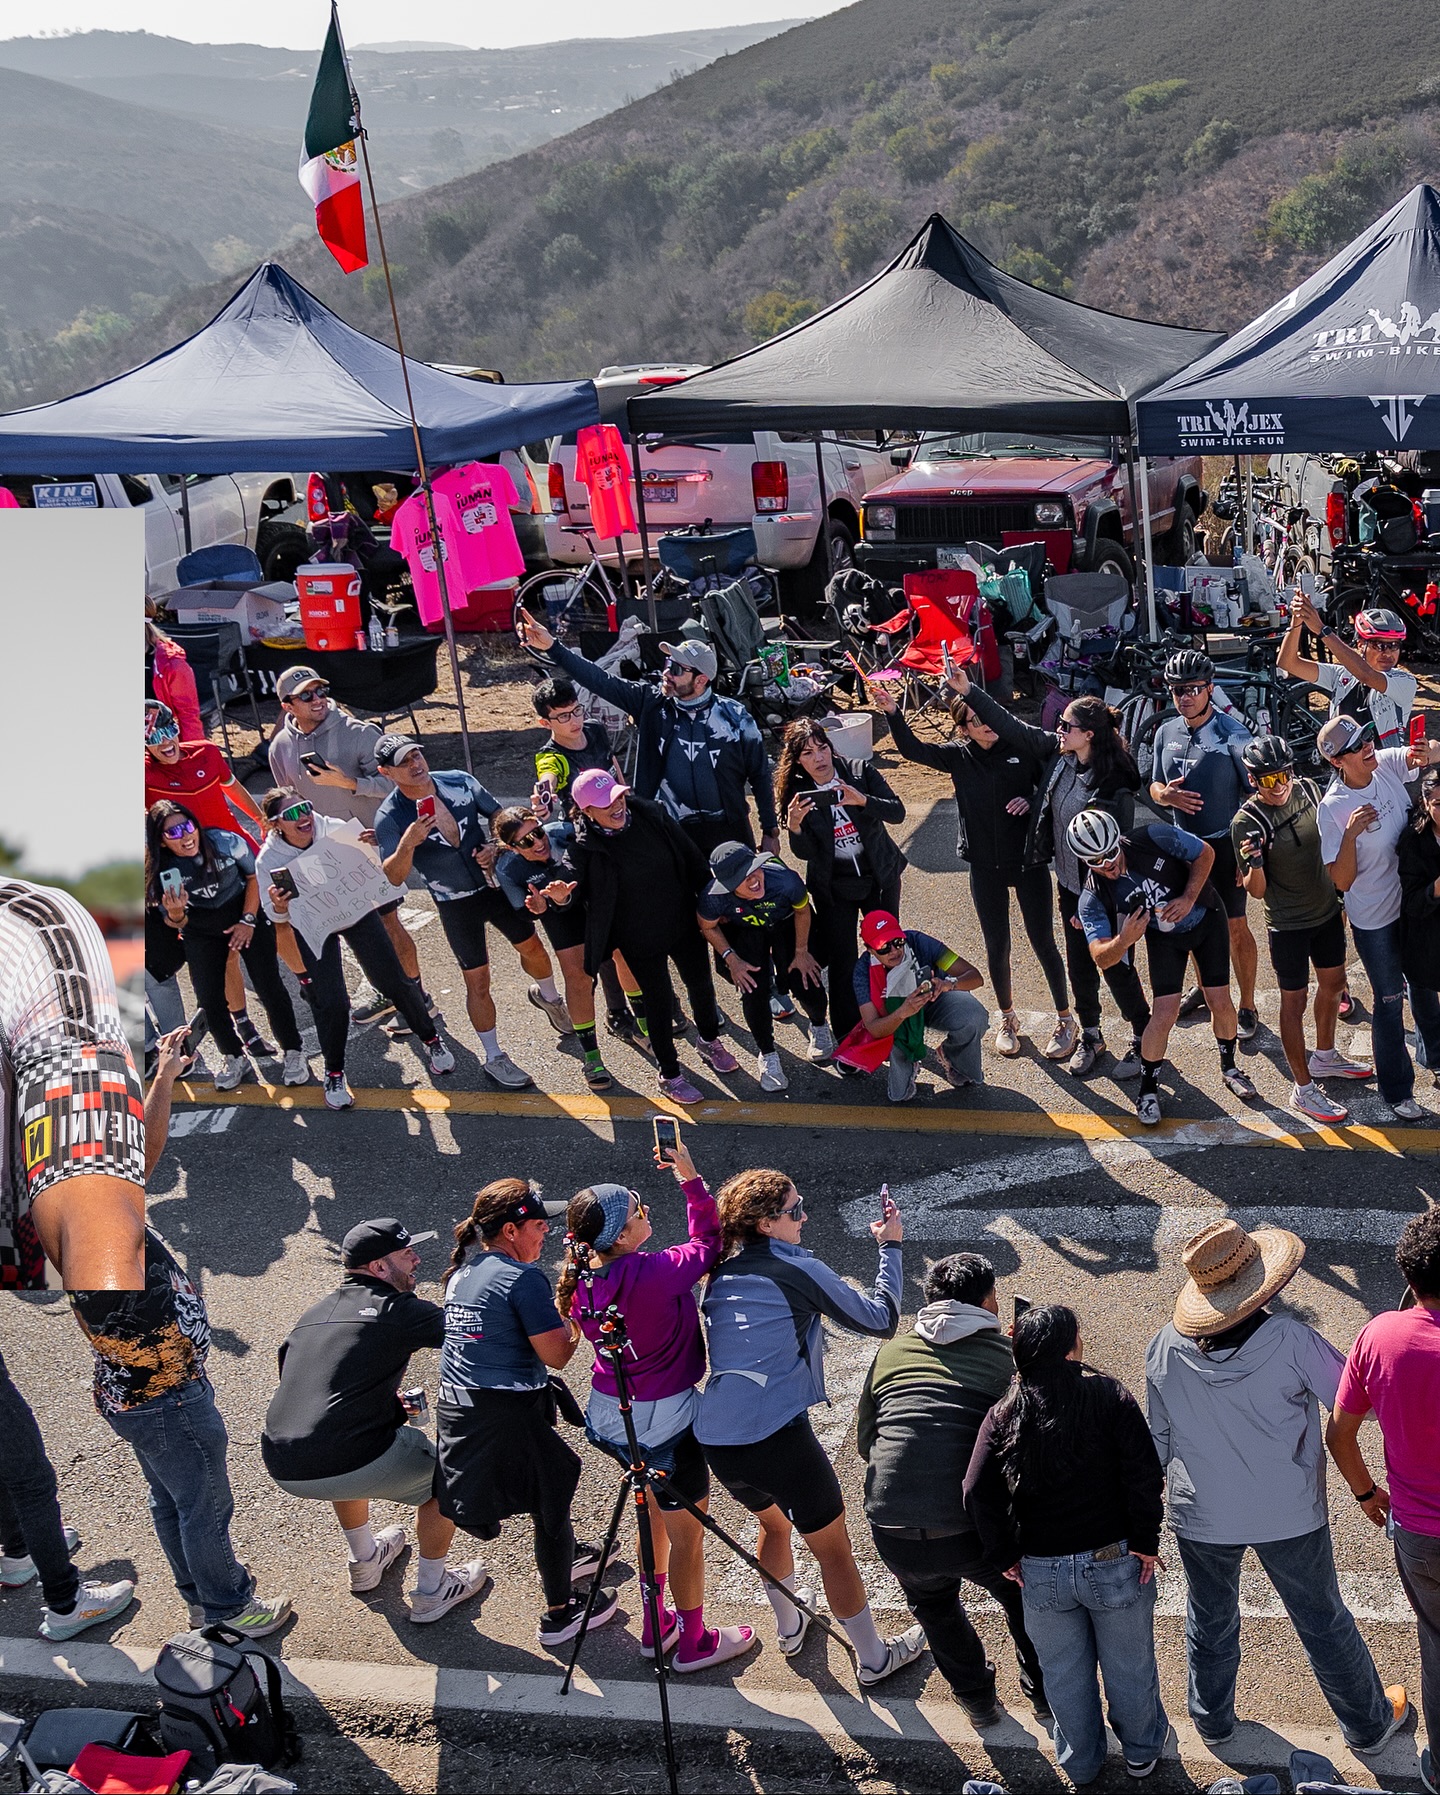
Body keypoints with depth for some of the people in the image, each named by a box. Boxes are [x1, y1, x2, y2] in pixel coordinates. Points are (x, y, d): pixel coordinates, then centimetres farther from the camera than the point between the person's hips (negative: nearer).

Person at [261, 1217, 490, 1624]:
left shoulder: (313, 1313, 19)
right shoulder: (397, 1309, -2)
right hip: (350, 1468, -7)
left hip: (281, 1468, 7)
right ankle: (431, 1592, 27)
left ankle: (364, 1561, 49)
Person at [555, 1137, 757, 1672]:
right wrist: (690, 1179, -15)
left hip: (611, 1413, 7)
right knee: (687, 1535, 12)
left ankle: (655, 1627, 41)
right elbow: (708, 1244, -14)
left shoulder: (584, 1278, -9)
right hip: (664, 1421, -7)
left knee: (656, 1518, 27)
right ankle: (694, 1643, 29)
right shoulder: (653, 1274, -30)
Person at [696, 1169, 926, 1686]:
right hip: (778, 1438, -6)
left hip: (716, 1441, 7)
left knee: (773, 1523, 34)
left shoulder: (721, 1277, 11)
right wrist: (890, 1247, 9)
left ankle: (789, 1625, 52)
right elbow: (880, 1320, -1)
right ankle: (874, 1659, 26)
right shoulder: (800, 1271, -8)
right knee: (834, 1549, 13)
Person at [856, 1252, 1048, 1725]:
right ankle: (1044, 1693, 46)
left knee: (932, 1602, 35)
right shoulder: (1006, 1354, 6)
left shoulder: (891, 1353, 12)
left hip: (894, 1533, 2)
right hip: (976, 1528, -2)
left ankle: (976, 1697, 46)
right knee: (1021, 1595, 31)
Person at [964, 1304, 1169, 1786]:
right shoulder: (1109, 1395, -14)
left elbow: (978, 1494, -14)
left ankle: (1080, 1763, 43)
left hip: (1041, 1573, 2)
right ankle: (1141, 1750, 45)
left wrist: (1006, 1556, -2)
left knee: (1064, 1674, 23)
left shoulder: (1004, 1413, -8)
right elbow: (1144, 1475, -20)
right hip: (1114, 1562, -2)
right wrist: (1146, 1542, -8)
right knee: (1128, 1665, 23)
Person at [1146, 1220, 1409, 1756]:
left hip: (1201, 1517, 2)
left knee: (1210, 1620, 24)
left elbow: (1158, 1440, -1)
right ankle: (1367, 1723, 39)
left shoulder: (1165, 1346, -14)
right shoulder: (1291, 1341, -25)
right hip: (1289, 1515, -2)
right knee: (1323, 1620, 19)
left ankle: (1213, 1722, 43)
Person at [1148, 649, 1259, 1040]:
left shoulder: (1232, 734, -16)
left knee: (1235, 928, 2)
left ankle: (1246, 1008, 16)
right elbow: (1155, 786, 12)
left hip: (1224, 845, -5)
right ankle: (1205, 987, 41)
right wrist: (1165, 795, -14)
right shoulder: (1166, 733, 1)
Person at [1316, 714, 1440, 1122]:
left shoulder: (1387, 764, -14)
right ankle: (1397, 1091, 28)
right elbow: (1342, 881, -22)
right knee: (1389, 999, 10)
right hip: (1374, 918, -5)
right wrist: (1350, 834, -37)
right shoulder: (1333, 808, -26)